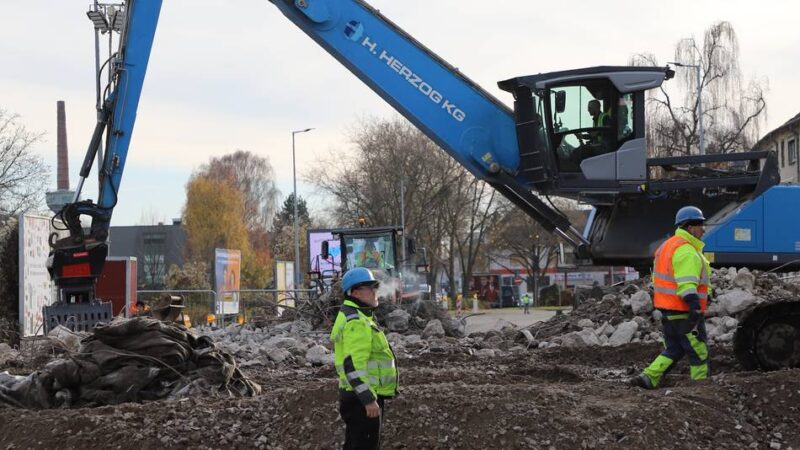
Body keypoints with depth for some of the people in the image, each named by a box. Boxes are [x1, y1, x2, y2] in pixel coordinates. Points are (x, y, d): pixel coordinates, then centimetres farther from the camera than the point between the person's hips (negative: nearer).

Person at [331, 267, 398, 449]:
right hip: (362, 399, -11)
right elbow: (353, 365, -26)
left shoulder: (354, 318, 16)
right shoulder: (357, 323, -18)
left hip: (358, 396, 11)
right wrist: (368, 399, -27)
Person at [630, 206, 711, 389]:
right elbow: (686, 284, -27)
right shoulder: (687, 252, -18)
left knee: (673, 350, 17)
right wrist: (695, 307, -31)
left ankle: (648, 378, 6)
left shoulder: (668, 246, 16)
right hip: (683, 312, -10)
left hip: (667, 309, 10)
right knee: (698, 352, 1)